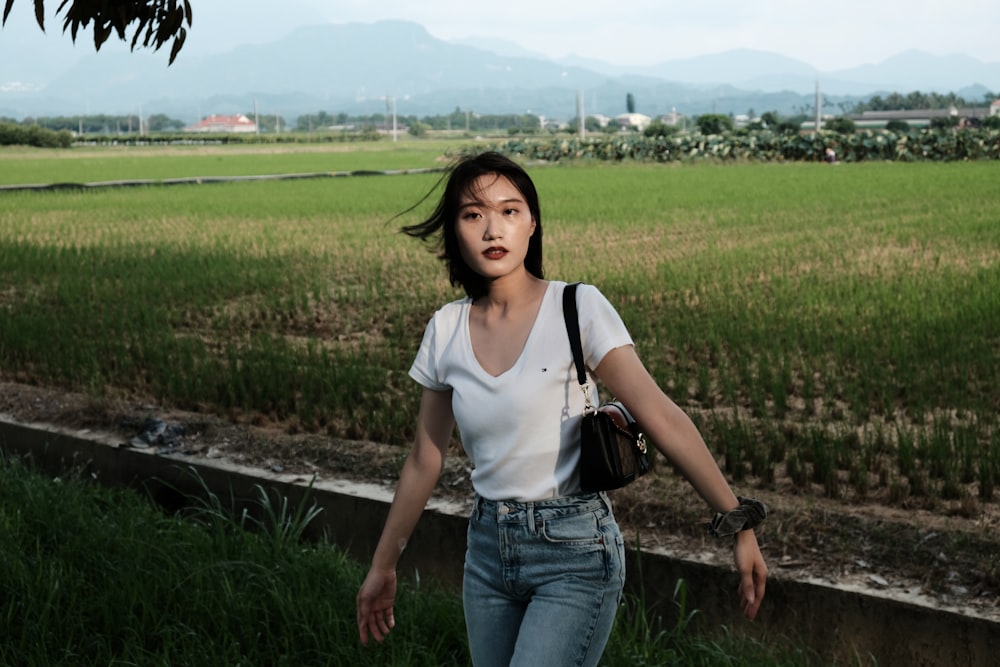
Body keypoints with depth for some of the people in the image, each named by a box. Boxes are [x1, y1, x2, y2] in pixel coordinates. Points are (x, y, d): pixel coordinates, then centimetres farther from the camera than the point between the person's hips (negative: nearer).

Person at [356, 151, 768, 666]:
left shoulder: (578, 309, -11)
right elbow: (424, 461, 11)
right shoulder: (446, 331, 2)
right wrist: (383, 565, 17)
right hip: (488, 548, 5)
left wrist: (736, 523, -22)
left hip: (574, 551, -5)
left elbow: (662, 417, -16)